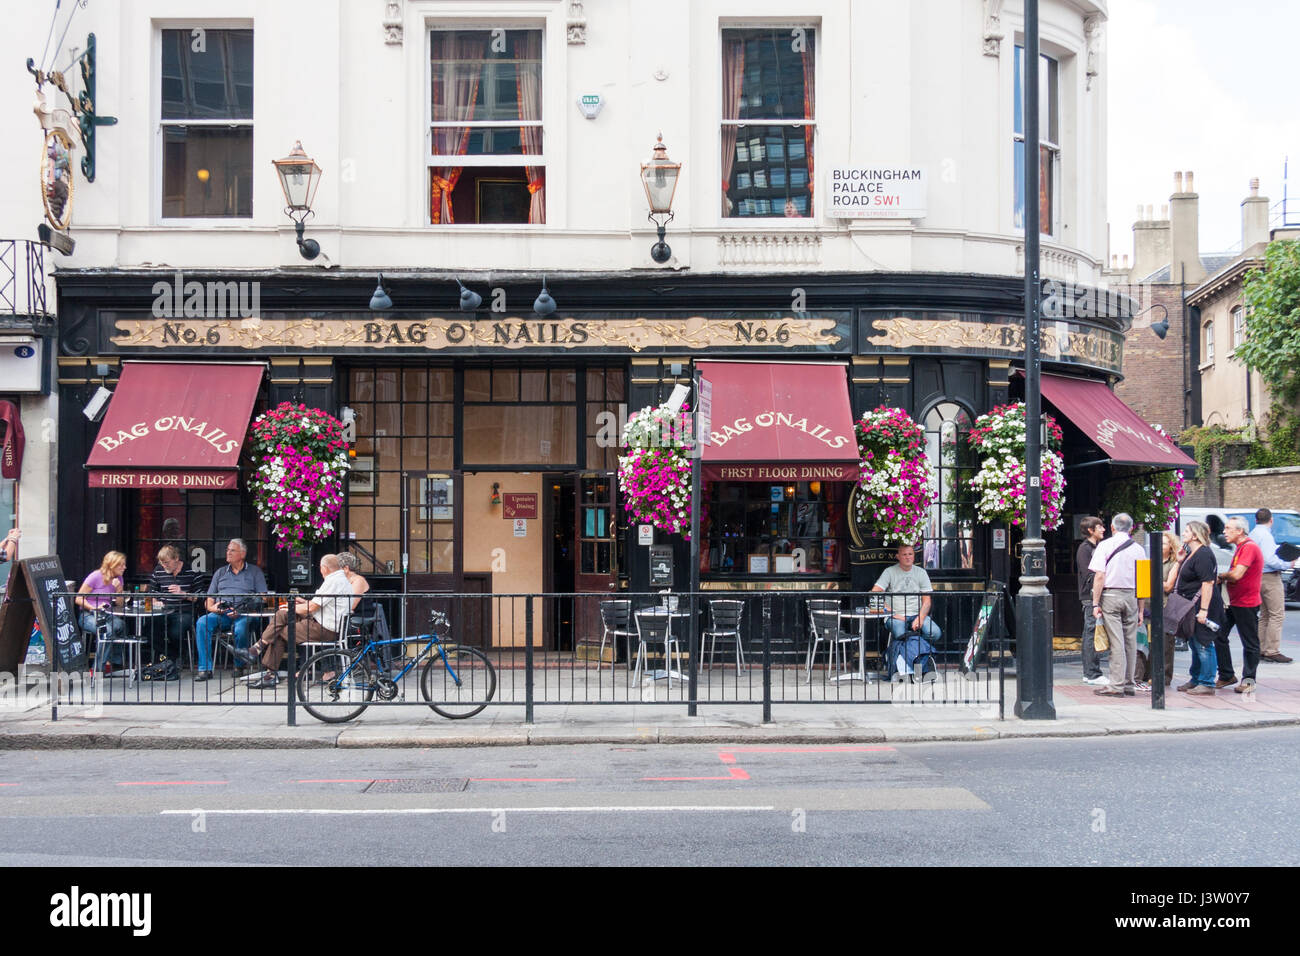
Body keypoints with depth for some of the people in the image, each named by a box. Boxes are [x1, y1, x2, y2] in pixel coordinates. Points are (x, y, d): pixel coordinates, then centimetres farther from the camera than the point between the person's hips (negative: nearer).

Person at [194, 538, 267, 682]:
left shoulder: (255, 571, 15)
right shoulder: (220, 572, 26)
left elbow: (262, 599, 4)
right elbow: (209, 602, 22)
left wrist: (240, 610, -10)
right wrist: (213, 608, -4)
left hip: (244, 614, -3)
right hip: (220, 614, 3)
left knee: (240, 628, -38)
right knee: (202, 622, -29)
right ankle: (205, 669, -30)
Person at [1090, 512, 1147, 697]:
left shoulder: (1105, 545, -3)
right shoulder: (1138, 549, 7)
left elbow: (1099, 576, -9)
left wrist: (1096, 603, -6)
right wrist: (1140, 609, 13)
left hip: (1110, 595, -3)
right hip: (1131, 597, 4)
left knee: (1116, 642, -6)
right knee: (1131, 642, 9)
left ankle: (1117, 685, -6)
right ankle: (1129, 685, 13)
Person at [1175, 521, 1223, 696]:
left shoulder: (1203, 554, -17)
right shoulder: (1191, 553, 16)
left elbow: (1207, 583, -23)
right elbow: (1183, 576, 27)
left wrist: (1203, 609, -26)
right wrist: (1180, 560, 13)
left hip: (1202, 604, -11)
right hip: (1191, 606, 11)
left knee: (1203, 645, -6)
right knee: (1195, 644, 17)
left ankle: (1207, 684, -1)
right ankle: (1195, 680, 27)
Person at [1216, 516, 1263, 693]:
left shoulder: (1249, 547, -16)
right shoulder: (1240, 547, 15)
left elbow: (1237, 574, -25)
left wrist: (1221, 576, -6)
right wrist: (1224, 578, 2)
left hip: (1246, 604, -10)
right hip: (1233, 602, 10)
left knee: (1250, 644, 1)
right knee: (1219, 636, 8)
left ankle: (1248, 680, 9)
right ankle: (1226, 676, 16)